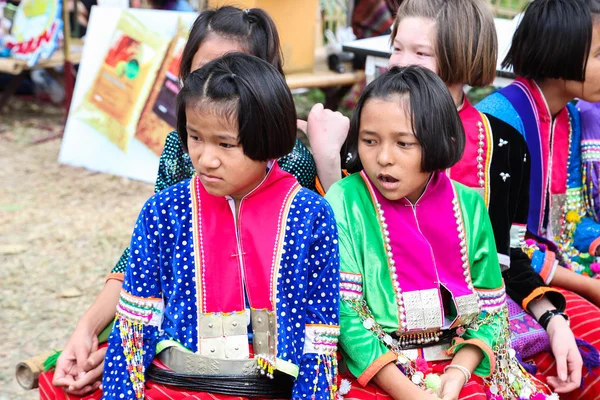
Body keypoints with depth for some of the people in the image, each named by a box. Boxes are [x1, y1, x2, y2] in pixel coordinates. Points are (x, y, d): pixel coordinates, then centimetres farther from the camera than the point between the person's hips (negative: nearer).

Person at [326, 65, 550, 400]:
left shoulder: (468, 206, 2)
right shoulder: (345, 202, -7)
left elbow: (490, 309, 5)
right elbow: (344, 311, -11)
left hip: (457, 363, 2)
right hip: (371, 369, -2)